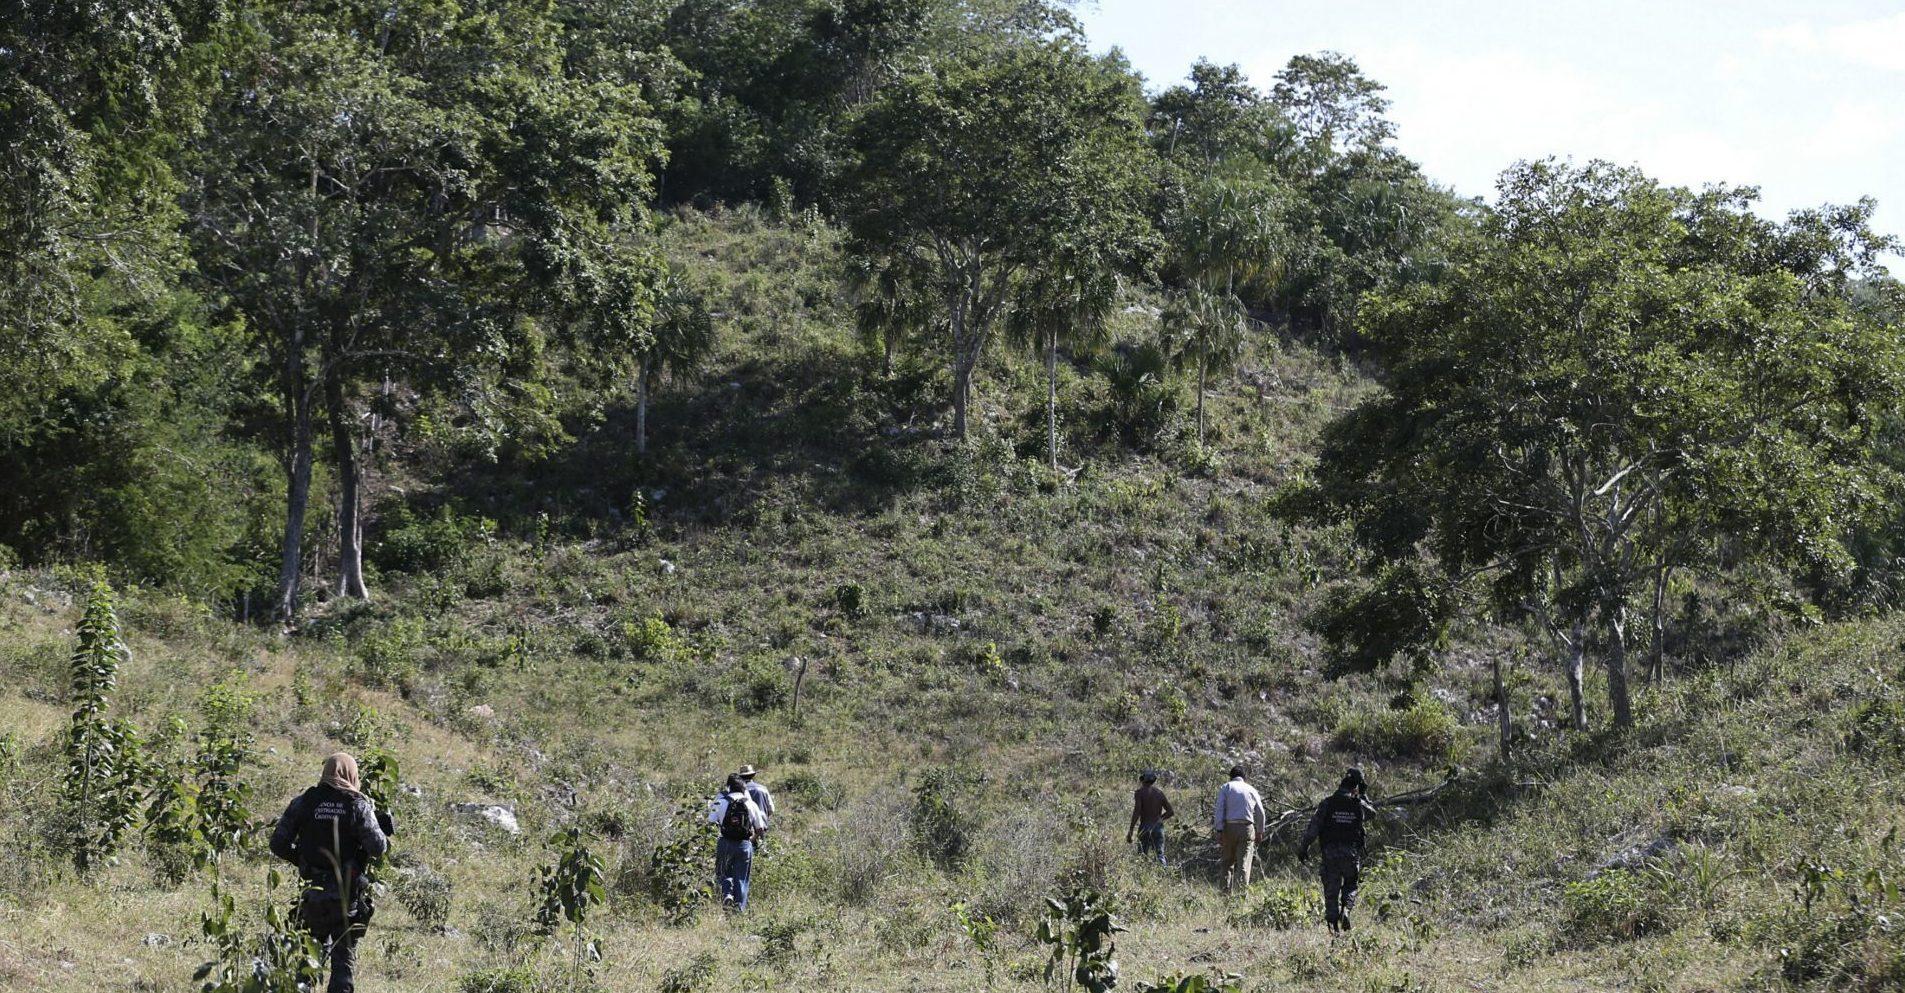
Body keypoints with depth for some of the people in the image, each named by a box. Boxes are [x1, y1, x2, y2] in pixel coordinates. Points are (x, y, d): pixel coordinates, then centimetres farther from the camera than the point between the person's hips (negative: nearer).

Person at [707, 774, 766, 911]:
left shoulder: (721, 802, 0)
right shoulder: (751, 804, 3)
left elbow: (711, 822, -6)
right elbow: (760, 828, 5)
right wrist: (753, 839, 22)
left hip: (726, 843, -1)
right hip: (745, 845, 1)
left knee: (724, 872, 17)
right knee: (741, 879, 8)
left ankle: (727, 893, -8)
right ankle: (740, 907, 3)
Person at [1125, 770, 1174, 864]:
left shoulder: (1140, 792, -4)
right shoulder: (1160, 793, 10)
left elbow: (1136, 812, -14)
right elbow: (1171, 812, 9)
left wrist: (1130, 831, -13)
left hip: (1145, 827, -4)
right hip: (1158, 827, 4)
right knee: (1160, 855, 1)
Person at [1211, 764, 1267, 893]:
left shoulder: (1226, 787, 7)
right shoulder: (1251, 789, 13)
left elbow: (1219, 809, -4)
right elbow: (1261, 813, 15)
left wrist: (1219, 831, -7)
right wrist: (1260, 831, 26)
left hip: (1229, 827, 0)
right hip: (1247, 828, 0)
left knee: (1228, 862, 10)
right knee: (1243, 863, -2)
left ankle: (1227, 890, 3)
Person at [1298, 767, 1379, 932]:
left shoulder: (1327, 803, -4)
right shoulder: (1359, 804, -3)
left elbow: (1313, 827, -5)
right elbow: (1372, 813, 21)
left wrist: (1304, 847, 1)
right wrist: (1363, 795, 21)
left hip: (1330, 852, 0)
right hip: (1352, 854, 0)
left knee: (1331, 889, 7)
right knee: (1350, 885, 17)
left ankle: (1332, 920, 3)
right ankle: (1346, 910, -7)